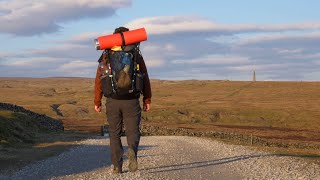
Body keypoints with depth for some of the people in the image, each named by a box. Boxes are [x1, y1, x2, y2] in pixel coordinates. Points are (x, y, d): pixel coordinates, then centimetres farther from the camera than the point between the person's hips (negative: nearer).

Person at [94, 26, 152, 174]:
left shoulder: (106, 56, 2)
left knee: (115, 134, 10)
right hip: (131, 101, 0)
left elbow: (99, 80, 1)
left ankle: (117, 166, 5)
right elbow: (145, 80, 1)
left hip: (112, 101, 1)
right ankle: (132, 150, -25)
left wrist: (97, 102, 7)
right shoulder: (136, 55, 2)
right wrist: (147, 100, 8)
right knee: (132, 131, 7)